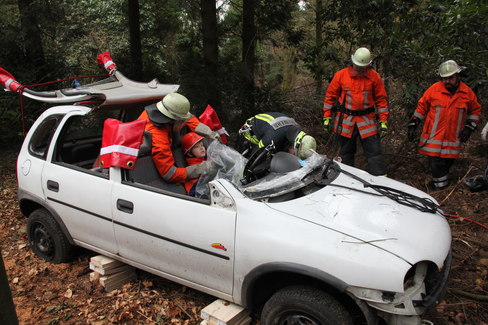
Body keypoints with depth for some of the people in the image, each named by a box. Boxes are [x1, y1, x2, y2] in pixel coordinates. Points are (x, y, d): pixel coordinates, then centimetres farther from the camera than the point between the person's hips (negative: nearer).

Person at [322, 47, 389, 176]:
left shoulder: (374, 77, 0)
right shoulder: (341, 75, -2)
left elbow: (381, 99, 4)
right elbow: (330, 96, 3)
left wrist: (383, 121, -1)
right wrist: (327, 117, 0)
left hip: (367, 120, 0)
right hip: (345, 120, 0)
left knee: (374, 152, -2)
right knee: (346, 153, 11)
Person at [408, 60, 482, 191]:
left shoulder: (467, 92, 4)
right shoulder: (434, 89, -3)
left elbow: (475, 110, 16)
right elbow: (422, 107, 4)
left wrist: (469, 128, 6)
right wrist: (413, 124, 0)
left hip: (453, 138, 2)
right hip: (434, 135, -2)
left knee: (448, 160, 9)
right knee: (435, 161, -4)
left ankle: (441, 179, 28)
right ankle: (441, 183, 14)